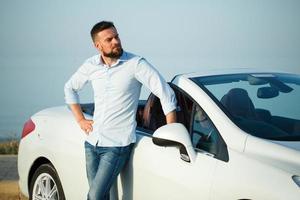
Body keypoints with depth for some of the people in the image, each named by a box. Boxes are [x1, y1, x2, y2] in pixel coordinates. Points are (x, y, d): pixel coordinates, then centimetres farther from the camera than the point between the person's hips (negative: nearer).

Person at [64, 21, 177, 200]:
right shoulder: (91, 65, 4)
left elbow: (166, 95, -11)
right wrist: (80, 120, 12)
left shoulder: (136, 64, -10)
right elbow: (70, 88, 22)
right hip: (92, 143, 5)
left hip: (118, 145, -5)